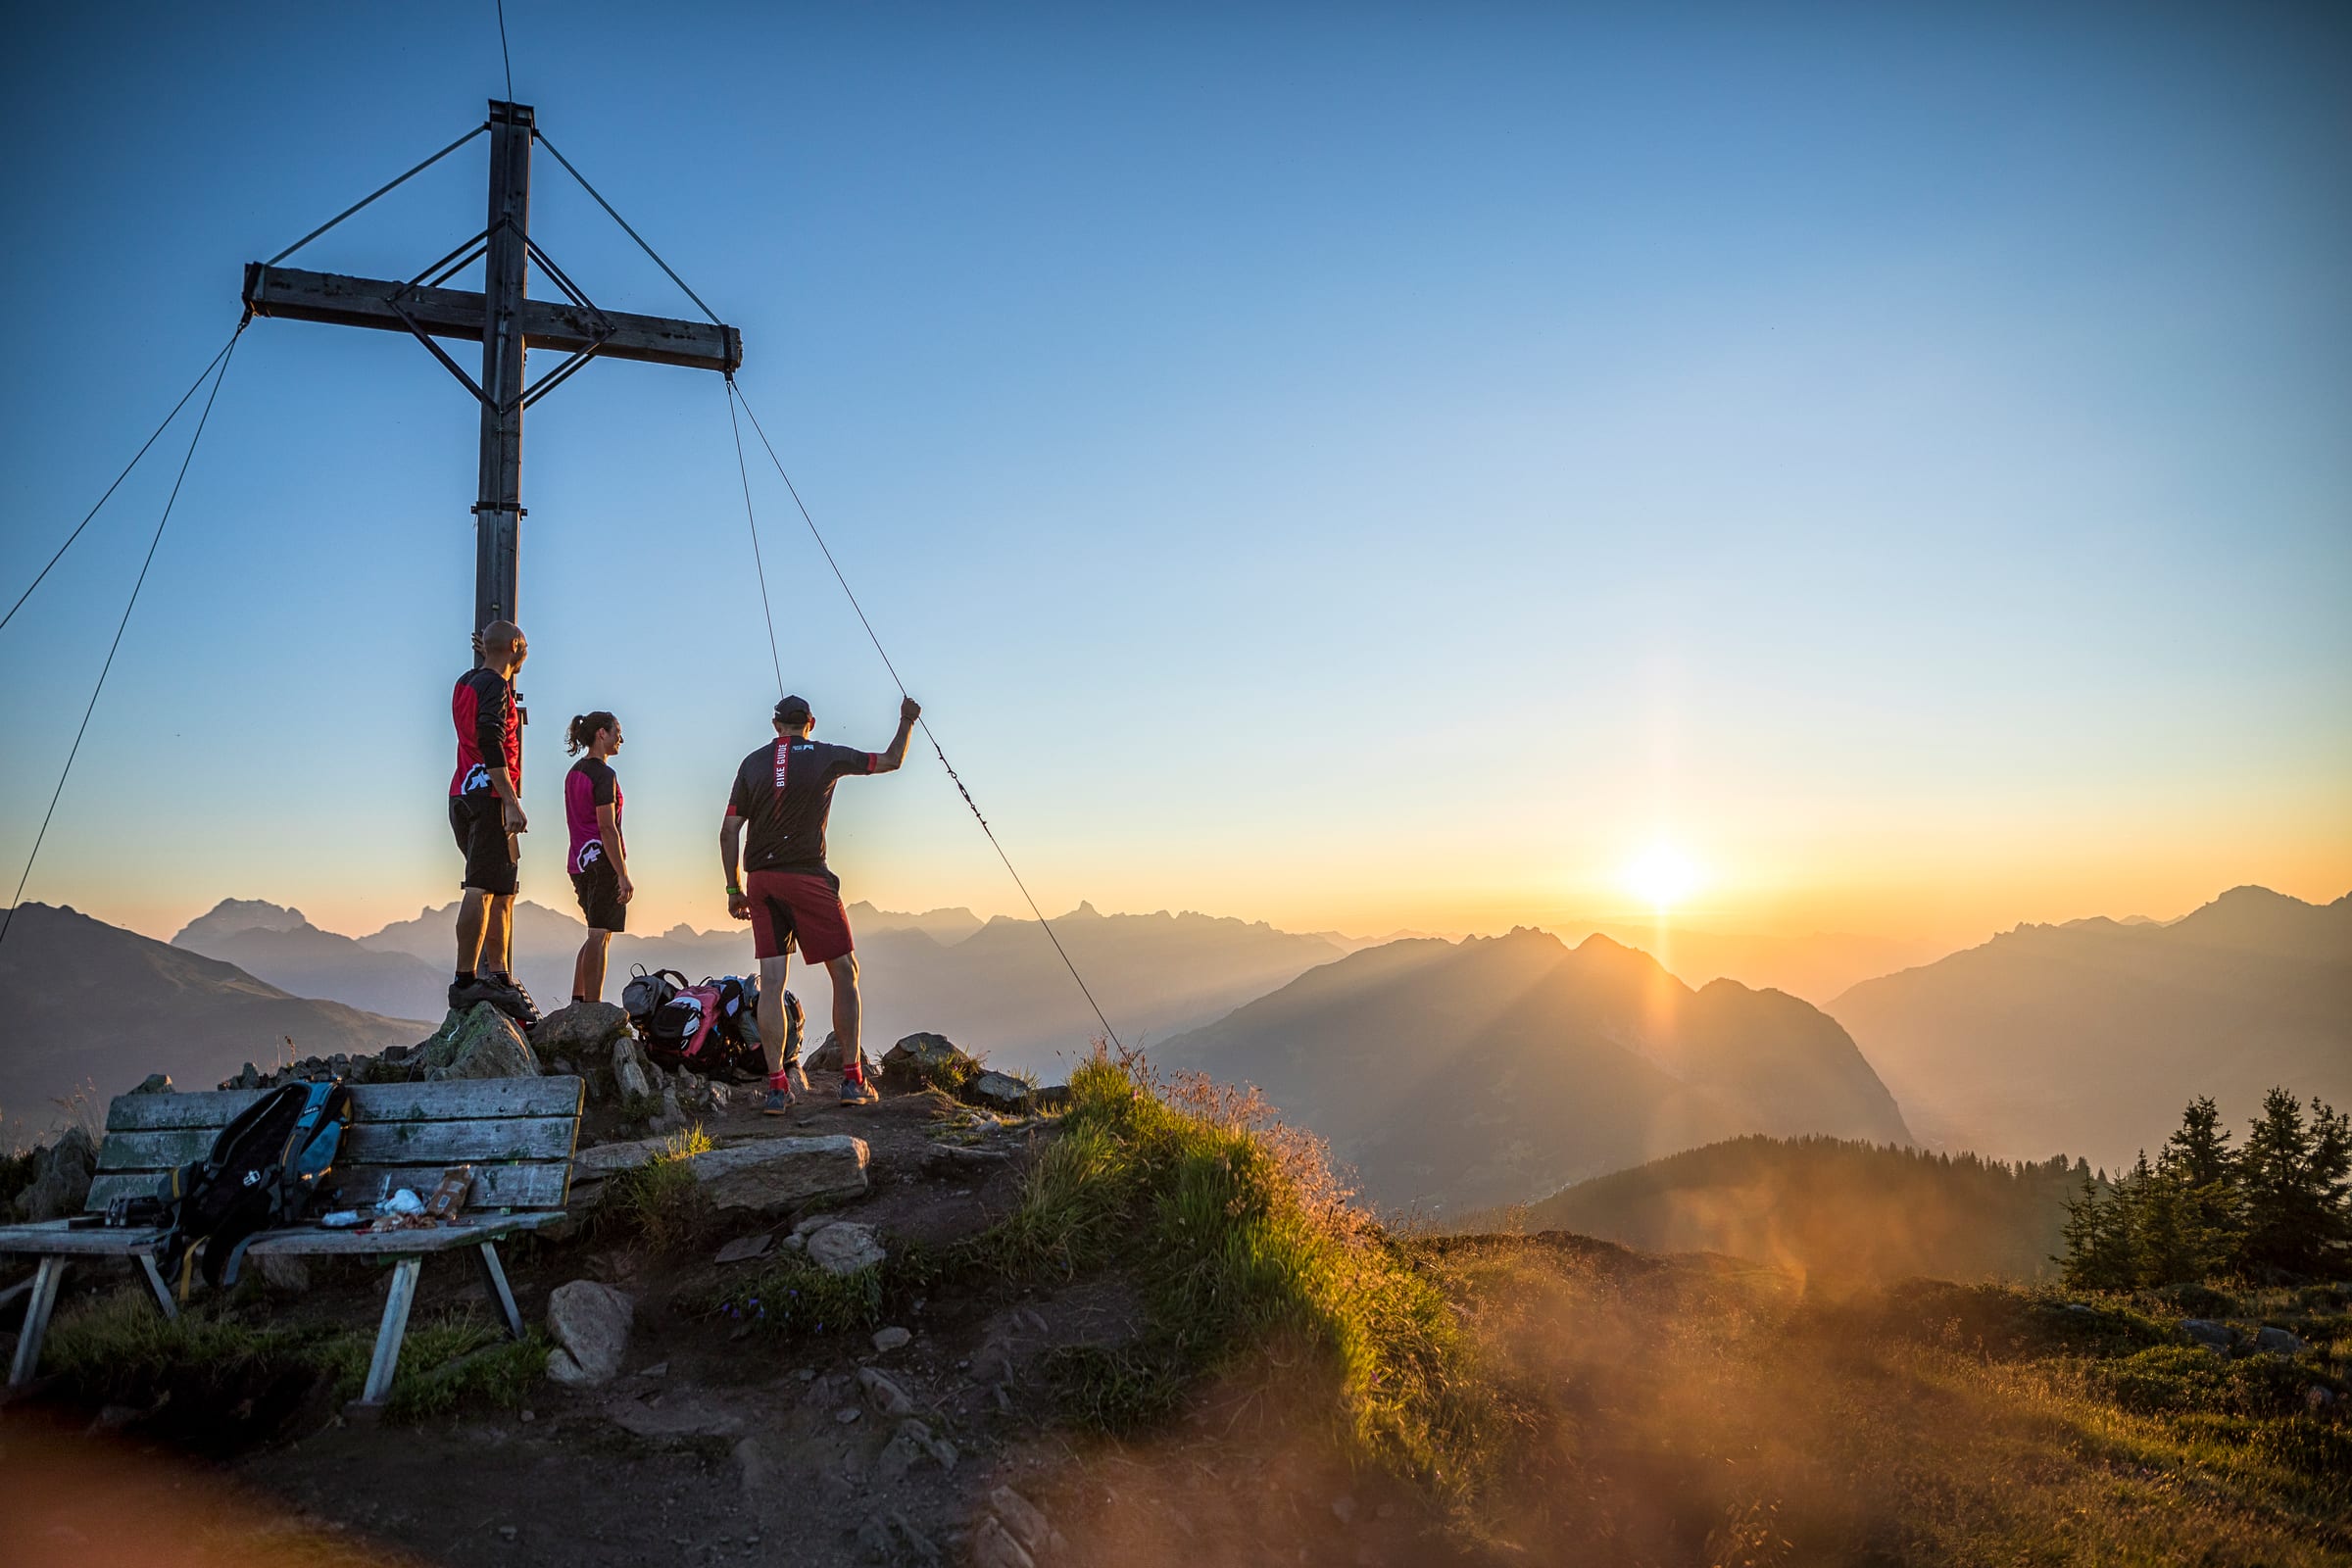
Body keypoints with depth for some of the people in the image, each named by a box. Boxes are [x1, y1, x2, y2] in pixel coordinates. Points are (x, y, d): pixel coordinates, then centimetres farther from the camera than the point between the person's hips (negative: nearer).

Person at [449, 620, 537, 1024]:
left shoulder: (466, 683, 19)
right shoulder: (494, 685, -10)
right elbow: (490, 743, -21)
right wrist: (512, 802, -24)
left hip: (465, 796, 10)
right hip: (486, 797, -10)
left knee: (501, 890, 12)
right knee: (481, 888, -11)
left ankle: (499, 977, 13)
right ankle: (466, 981, -12)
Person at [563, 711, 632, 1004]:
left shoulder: (574, 772, 15)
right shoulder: (604, 774, -13)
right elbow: (607, 828, -18)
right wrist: (623, 875, -18)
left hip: (579, 861, 9)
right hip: (602, 862, -9)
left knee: (598, 934, 17)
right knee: (599, 936, -6)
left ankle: (576, 1002, 17)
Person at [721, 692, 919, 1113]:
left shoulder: (752, 763, 8)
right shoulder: (826, 756, 0)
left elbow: (729, 831, 4)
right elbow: (892, 761, 12)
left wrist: (734, 889, 11)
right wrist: (907, 721, 28)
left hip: (760, 881, 4)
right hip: (807, 877, -4)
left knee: (771, 983, 2)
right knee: (845, 972, 7)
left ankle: (776, 1087, 1)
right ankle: (852, 1079, 6)